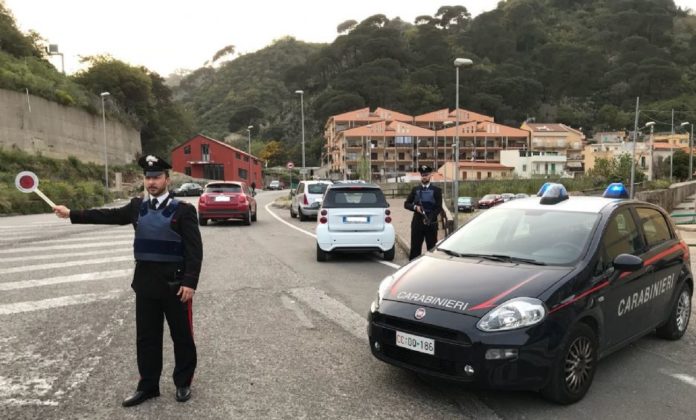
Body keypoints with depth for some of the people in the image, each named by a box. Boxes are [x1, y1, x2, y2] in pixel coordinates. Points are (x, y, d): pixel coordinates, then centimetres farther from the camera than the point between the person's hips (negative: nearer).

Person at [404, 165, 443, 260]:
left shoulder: (436, 190, 4)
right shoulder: (415, 189, 12)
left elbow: (439, 208, -3)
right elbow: (406, 204, 11)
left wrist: (430, 218, -17)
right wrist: (415, 207, -9)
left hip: (431, 223, -2)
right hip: (417, 223, 2)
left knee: (432, 249, 1)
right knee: (415, 249, 2)